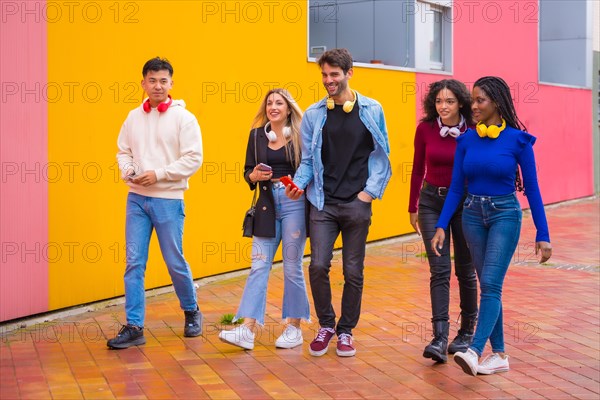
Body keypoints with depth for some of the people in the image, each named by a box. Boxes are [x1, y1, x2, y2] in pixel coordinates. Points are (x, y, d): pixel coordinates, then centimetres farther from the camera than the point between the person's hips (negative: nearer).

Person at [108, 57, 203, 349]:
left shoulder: (183, 117, -5)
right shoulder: (134, 117, 8)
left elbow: (193, 159, -10)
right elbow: (123, 150, 14)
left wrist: (158, 174, -16)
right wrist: (127, 169, -8)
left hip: (168, 200, -4)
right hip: (136, 198, 4)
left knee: (175, 262, 6)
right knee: (134, 262, 0)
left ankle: (191, 311, 30)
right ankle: (134, 327, 5)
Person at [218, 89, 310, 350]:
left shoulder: (300, 135, 1)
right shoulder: (257, 135, 10)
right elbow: (247, 172, 11)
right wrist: (255, 175, -10)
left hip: (294, 204, -3)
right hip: (267, 206, 3)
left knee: (292, 267, 3)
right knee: (259, 265, -2)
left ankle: (294, 328, 14)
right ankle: (247, 330, -5)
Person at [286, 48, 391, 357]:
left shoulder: (372, 110, 3)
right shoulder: (313, 114, 6)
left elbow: (381, 155, 4)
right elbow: (308, 159, 8)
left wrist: (370, 191, -6)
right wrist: (299, 183, -10)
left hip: (357, 204, 0)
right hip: (323, 203, 1)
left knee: (353, 271, 6)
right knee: (318, 265, -10)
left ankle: (345, 331, 22)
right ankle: (326, 325, 13)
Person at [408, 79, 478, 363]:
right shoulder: (425, 129, -4)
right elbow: (418, 169, 5)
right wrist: (413, 208, 8)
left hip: (465, 202, -1)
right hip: (432, 201, 1)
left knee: (465, 270, 8)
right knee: (439, 270, -6)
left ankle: (468, 330, 25)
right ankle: (440, 337, -9)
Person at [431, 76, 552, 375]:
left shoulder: (517, 139, -8)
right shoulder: (466, 140, 2)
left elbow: (531, 188, -5)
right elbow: (456, 186, 4)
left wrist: (542, 235, -6)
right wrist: (441, 226, -4)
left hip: (505, 214, -4)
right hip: (473, 215, 4)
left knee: (490, 283, -15)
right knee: (488, 285, 8)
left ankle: (474, 350, -24)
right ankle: (499, 354, 15)